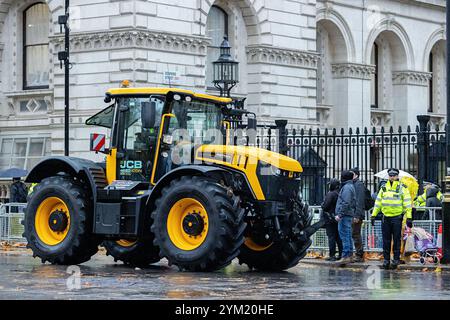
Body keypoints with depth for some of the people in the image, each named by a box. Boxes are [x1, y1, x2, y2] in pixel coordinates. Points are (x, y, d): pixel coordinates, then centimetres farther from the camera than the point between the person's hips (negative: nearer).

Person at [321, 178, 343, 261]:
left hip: (330, 218, -7)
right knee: (339, 237, 12)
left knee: (331, 237, -5)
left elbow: (325, 206, -17)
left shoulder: (330, 194, -15)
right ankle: (341, 254, 14)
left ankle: (332, 255, -7)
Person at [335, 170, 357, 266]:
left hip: (345, 215, -11)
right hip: (349, 215, 11)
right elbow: (354, 203, 24)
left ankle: (345, 256, -17)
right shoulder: (351, 186, 21)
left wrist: (340, 214, -22)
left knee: (344, 235, -13)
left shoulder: (346, 187, -12)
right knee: (348, 236, 13)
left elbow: (346, 203, -21)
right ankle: (350, 255, 16)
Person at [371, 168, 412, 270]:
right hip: (386, 217, 4)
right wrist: (373, 215, 12)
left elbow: (407, 203, -4)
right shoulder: (384, 188, 13)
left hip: (397, 217, -4)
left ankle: (396, 259, 8)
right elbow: (378, 202, 17)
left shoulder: (402, 188, 0)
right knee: (386, 240, 5)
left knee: (396, 240, 1)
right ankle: (386, 259, 11)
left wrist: (409, 217, -10)